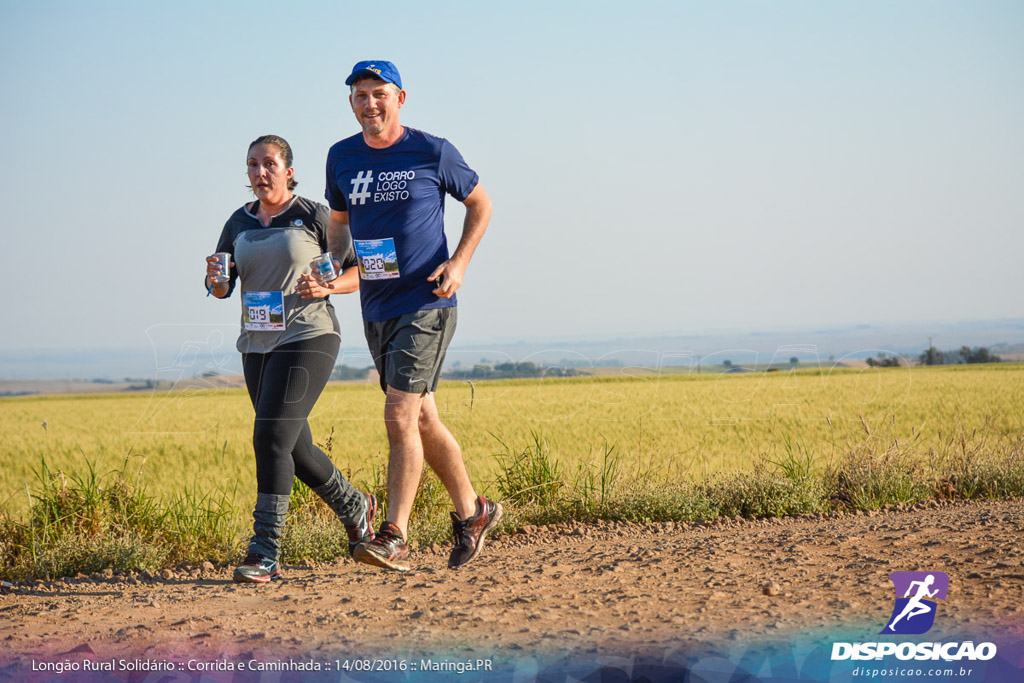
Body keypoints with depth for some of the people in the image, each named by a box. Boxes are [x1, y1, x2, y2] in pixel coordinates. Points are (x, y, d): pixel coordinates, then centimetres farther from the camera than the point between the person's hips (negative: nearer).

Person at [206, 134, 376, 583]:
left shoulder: (314, 217, -2)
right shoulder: (239, 223, 12)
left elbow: (357, 273, 3)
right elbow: (221, 289, 11)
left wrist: (326, 287, -16)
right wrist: (214, 278, -11)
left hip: (307, 339, -6)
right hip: (257, 345, 6)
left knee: (271, 437, -19)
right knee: (294, 449, 12)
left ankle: (265, 553, -17)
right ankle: (355, 508, 38)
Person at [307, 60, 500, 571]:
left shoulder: (433, 153, -6)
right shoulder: (342, 158, 6)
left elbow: (480, 204, 6)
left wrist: (459, 263, -7)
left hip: (426, 304, -6)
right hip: (376, 308, 6)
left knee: (400, 416, -14)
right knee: (422, 419, 12)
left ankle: (394, 536, -11)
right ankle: (472, 512, 28)